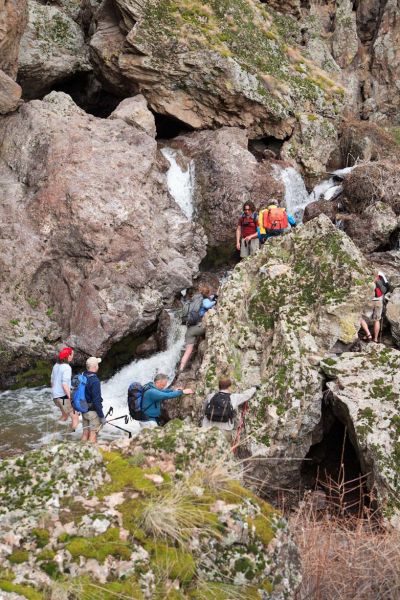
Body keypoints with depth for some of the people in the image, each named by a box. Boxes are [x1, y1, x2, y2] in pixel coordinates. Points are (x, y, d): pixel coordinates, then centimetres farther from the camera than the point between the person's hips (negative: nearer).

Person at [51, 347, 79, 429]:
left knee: (65, 415, 28)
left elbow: (52, 382, 18)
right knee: (75, 417, -4)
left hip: (55, 396, 9)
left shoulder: (56, 366, 10)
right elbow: (65, 385, -24)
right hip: (63, 397, -9)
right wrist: (71, 398, -22)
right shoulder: (67, 367, -16)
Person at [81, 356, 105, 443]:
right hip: (93, 411, -8)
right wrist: (102, 416, -16)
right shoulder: (95, 381, -22)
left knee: (85, 432, 17)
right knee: (93, 433, 2)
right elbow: (97, 401, -23)